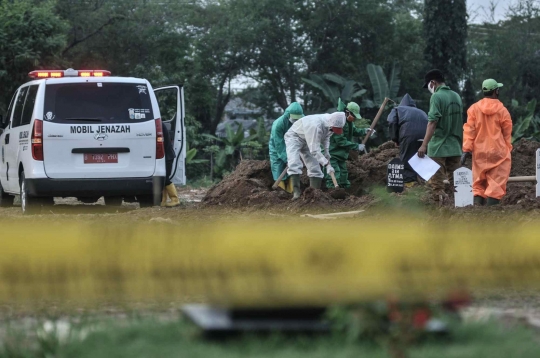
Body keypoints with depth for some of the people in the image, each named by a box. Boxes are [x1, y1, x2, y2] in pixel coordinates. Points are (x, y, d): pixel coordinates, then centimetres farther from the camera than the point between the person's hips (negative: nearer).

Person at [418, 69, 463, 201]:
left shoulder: (436, 97, -11)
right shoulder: (456, 96, 11)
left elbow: (432, 122, -19)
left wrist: (424, 145, -20)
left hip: (438, 147, -7)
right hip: (455, 146, 7)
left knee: (437, 182, -2)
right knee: (455, 181, 9)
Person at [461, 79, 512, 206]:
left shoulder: (474, 108, 0)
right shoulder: (502, 110, -6)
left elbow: (469, 130, -4)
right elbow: (507, 134, 3)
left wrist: (466, 149, -3)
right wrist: (507, 150, 16)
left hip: (479, 153, 3)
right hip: (498, 152, -3)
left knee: (479, 183, 11)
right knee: (496, 183, -2)